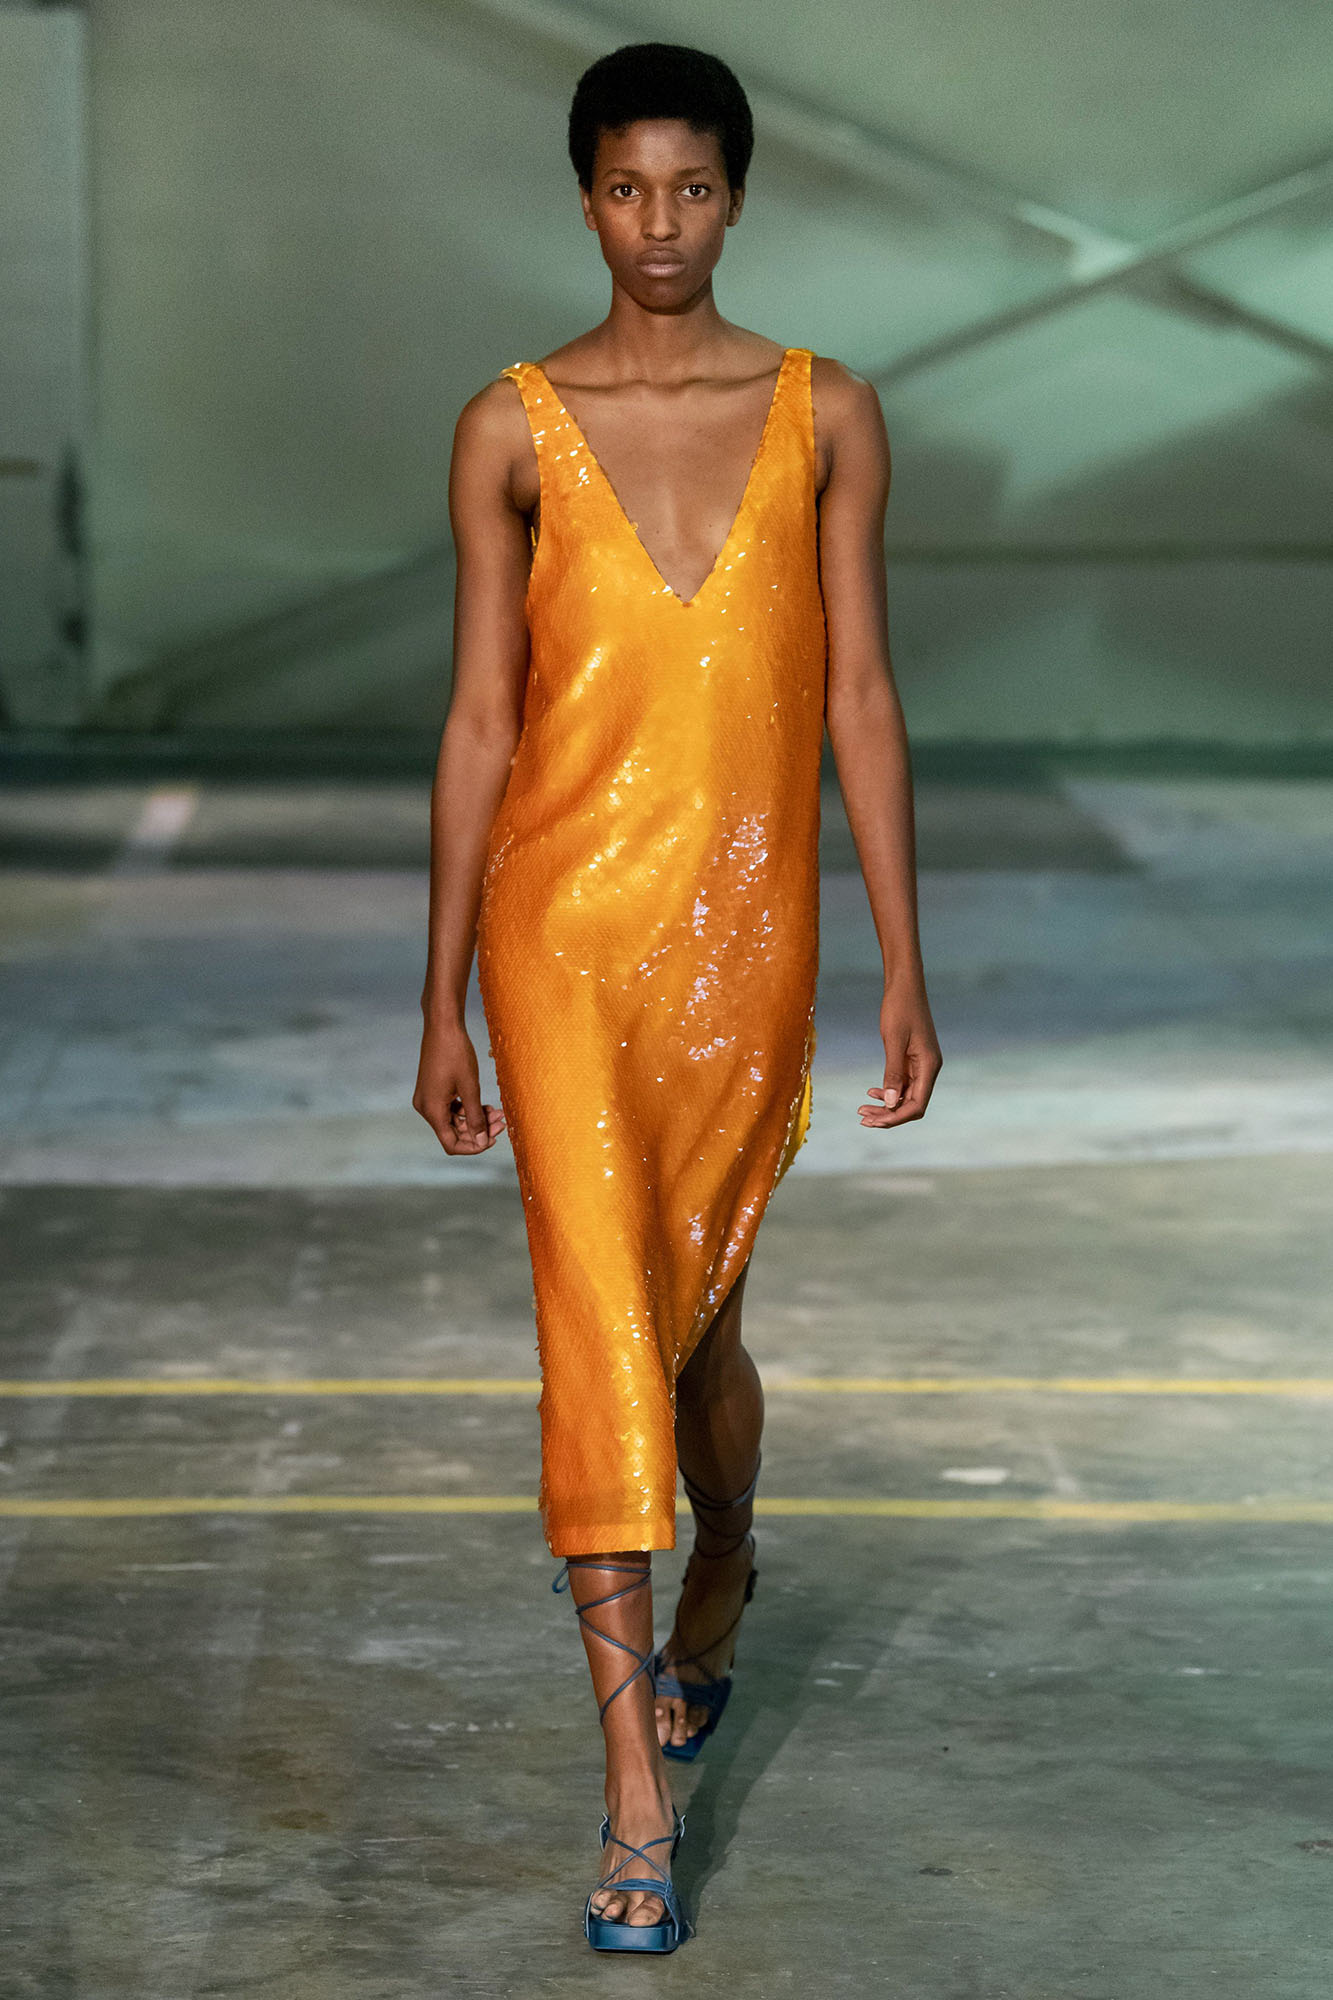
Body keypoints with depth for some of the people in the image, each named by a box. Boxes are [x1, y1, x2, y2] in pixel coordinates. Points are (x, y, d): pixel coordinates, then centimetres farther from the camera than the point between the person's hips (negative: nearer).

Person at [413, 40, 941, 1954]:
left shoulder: (826, 416, 3)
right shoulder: (512, 428, 1)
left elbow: (858, 696, 4)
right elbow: (480, 717, 2)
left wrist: (903, 968, 1)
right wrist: (444, 1001, 2)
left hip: (746, 930, 1)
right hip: (565, 927, -1)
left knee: (691, 1307, 15)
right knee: (601, 1320, -8)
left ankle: (720, 1576, 48)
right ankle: (641, 1799, -6)